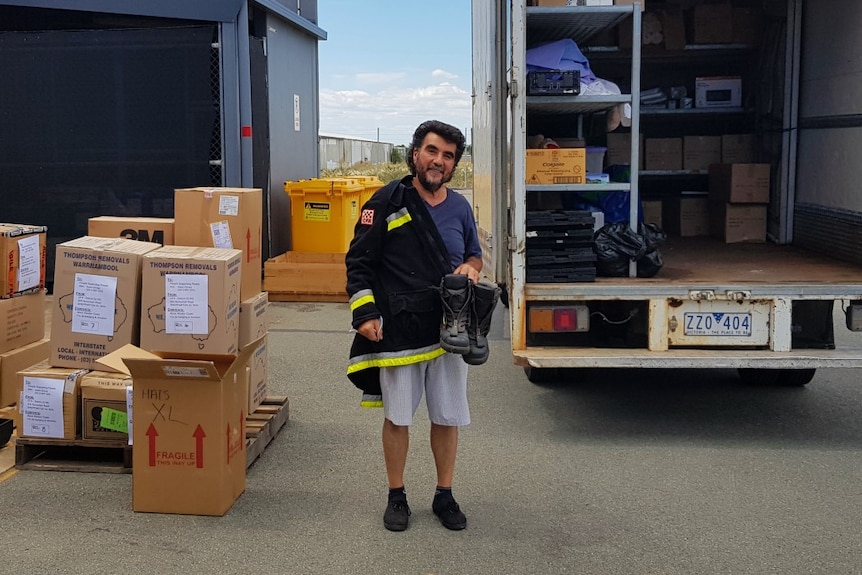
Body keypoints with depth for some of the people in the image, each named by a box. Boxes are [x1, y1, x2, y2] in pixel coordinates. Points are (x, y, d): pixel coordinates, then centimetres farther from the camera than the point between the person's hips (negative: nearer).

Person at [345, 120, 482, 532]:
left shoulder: (460, 208, 8)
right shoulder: (387, 202, -5)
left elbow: (474, 254, 23)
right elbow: (358, 261, -4)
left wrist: (470, 268, -1)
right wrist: (365, 313, -13)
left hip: (449, 330, 4)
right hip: (398, 330, -3)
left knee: (448, 417, 10)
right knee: (397, 417, 7)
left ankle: (444, 495, 26)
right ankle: (396, 497, 24)